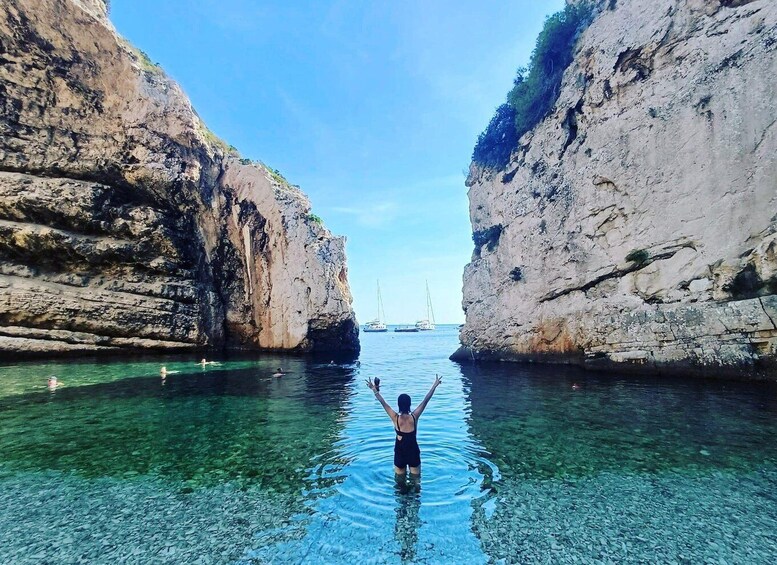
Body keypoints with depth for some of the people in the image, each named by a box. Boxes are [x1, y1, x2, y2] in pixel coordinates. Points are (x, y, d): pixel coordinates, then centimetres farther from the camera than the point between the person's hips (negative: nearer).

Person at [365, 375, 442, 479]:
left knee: (400, 481, 20)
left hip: (400, 455, 0)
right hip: (414, 454, 0)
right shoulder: (414, 417, -19)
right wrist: (435, 385, -10)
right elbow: (426, 400, -15)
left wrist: (374, 389, -2)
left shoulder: (395, 418, -20)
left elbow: (383, 403, -12)